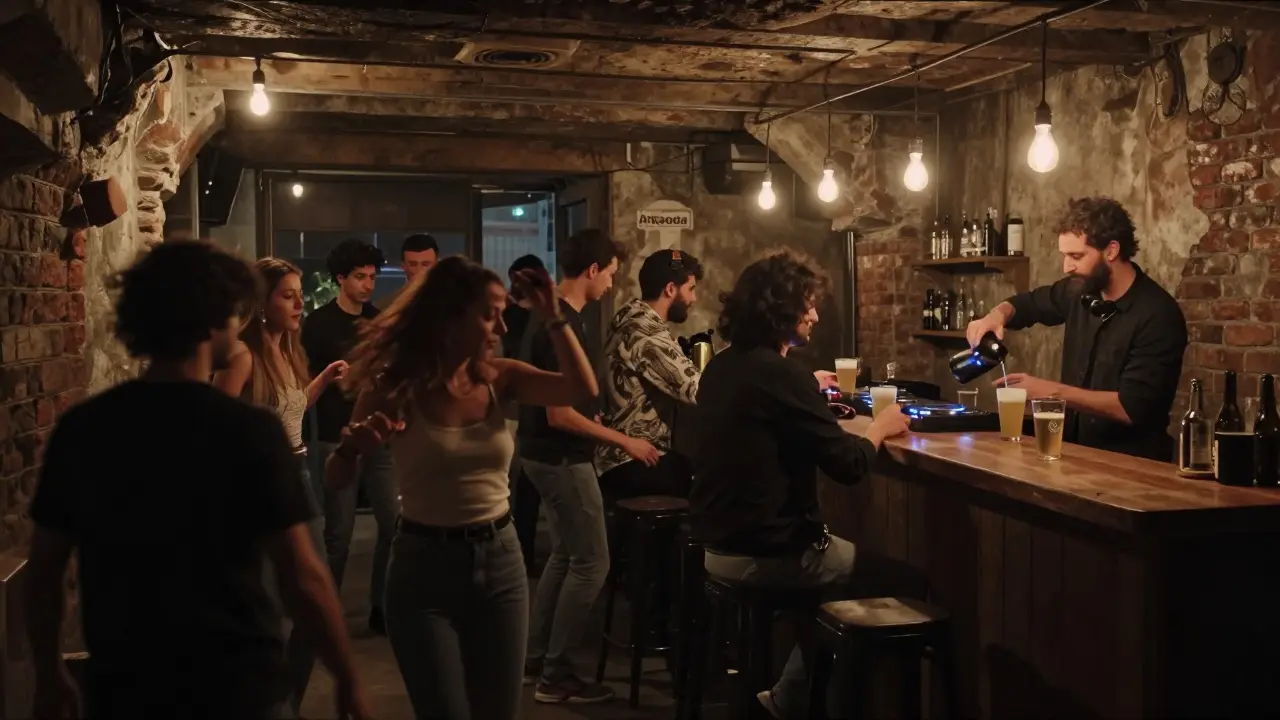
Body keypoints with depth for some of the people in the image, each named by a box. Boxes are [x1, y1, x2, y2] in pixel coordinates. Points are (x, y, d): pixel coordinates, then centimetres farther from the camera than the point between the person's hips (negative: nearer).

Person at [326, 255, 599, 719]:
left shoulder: (499, 378, -1)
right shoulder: (397, 388, -10)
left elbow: (584, 390, -14)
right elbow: (337, 479, -9)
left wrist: (554, 318, -15)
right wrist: (354, 447, -29)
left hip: (501, 561, 4)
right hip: (424, 567, -4)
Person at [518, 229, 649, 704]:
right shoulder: (564, 325, -22)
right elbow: (558, 413, -24)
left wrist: (592, 414, 25)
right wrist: (624, 442, -19)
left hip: (548, 454, 10)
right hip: (562, 458, -10)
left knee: (565, 555, 18)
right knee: (591, 562, -3)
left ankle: (535, 660, 25)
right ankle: (555, 676, 4)